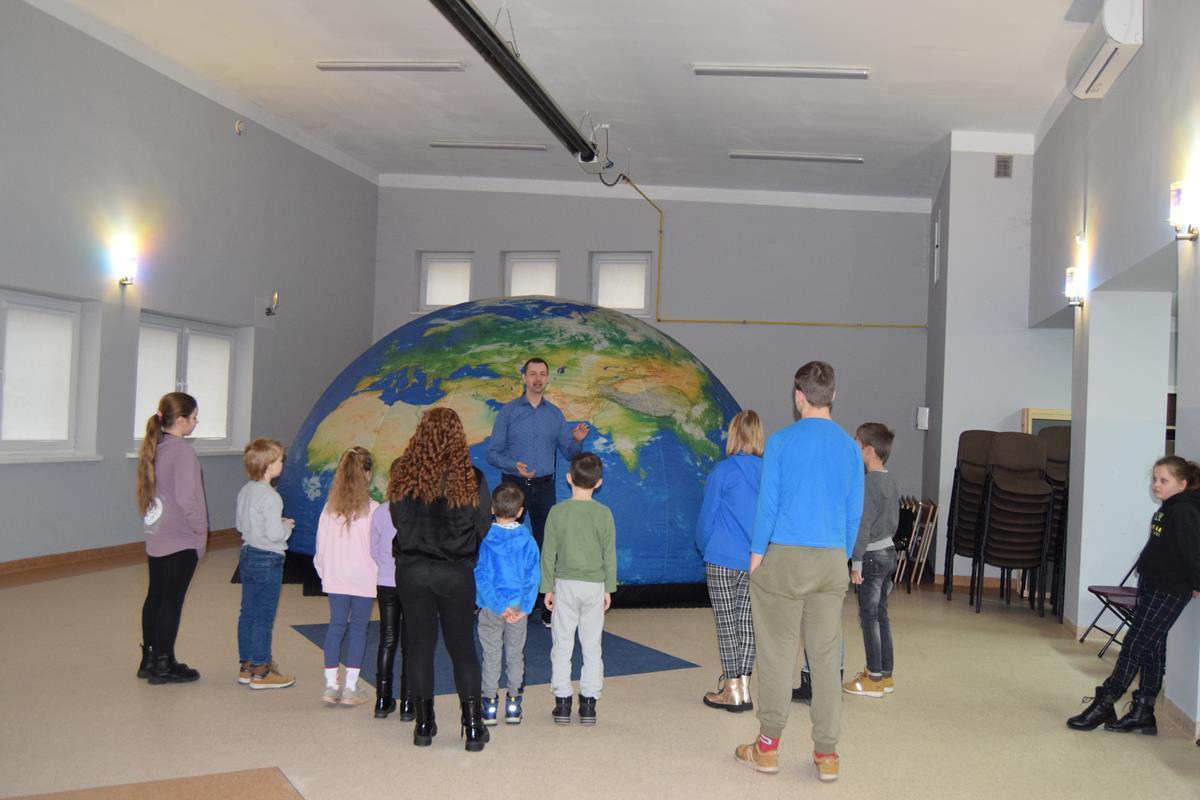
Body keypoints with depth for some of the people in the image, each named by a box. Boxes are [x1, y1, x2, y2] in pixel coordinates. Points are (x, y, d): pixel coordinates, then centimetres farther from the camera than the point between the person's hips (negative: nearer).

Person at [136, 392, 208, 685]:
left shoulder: (152, 448, 8)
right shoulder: (183, 451, -18)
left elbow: (147, 492, 14)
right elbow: (187, 498, -23)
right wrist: (201, 530, -11)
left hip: (155, 538, 9)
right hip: (181, 541, -8)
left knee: (155, 597, 15)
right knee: (172, 600, 0)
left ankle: (149, 659, 24)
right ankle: (163, 665, 7)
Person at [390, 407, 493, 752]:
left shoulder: (404, 477, -7)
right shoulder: (471, 479, -11)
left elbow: (398, 523, 3)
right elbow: (483, 528, -1)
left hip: (411, 571, 1)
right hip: (456, 573, -1)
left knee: (420, 645, 12)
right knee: (462, 648, 9)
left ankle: (424, 724, 18)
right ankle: (473, 727, 10)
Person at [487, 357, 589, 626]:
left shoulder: (555, 414, 8)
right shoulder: (508, 411, 0)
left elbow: (568, 453, 9)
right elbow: (492, 453, -3)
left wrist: (577, 440, -13)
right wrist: (514, 466, -20)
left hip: (544, 487, 2)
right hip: (514, 485, -2)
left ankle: (548, 609, 9)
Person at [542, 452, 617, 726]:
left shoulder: (558, 512, -7)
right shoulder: (604, 514, -5)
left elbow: (548, 553, -4)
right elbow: (610, 555, -1)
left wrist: (548, 587, 4)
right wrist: (609, 588, 9)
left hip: (565, 584, -1)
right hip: (594, 585, 1)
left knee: (562, 645, 7)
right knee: (592, 646, 8)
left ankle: (562, 703, 8)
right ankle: (588, 703, 10)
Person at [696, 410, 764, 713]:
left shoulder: (722, 472, -11)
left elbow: (706, 517, -4)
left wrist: (704, 548, 14)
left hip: (723, 560, -4)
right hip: (757, 562, 4)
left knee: (726, 623, 4)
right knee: (746, 621, 11)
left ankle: (732, 691, 9)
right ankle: (743, 687, 15)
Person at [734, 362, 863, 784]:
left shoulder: (781, 442, -7)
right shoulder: (850, 447, 4)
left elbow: (767, 503, -7)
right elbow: (854, 512, 7)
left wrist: (757, 554, 2)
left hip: (784, 558, -3)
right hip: (832, 561, 3)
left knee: (778, 653, 6)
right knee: (826, 656, 8)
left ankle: (768, 746, 15)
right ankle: (826, 754, 13)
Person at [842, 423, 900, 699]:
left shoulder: (869, 483, -18)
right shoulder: (890, 481, 9)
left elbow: (863, 526, -19)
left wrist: (856, 563, -16)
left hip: (871, 555, -9)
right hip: (889, 551, 9)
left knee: (869, 616, -1)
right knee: (881, 614, 14)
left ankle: (874, 678, 4)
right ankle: (885, 675, 20)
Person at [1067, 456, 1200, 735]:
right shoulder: (1167, 509, 10)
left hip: (1168, 591, -10)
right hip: (1151, 586, 10)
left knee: (1135, 645, -4)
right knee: (1150, 649, 13)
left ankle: (1104, 704, 3)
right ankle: (1144, 712, 20)